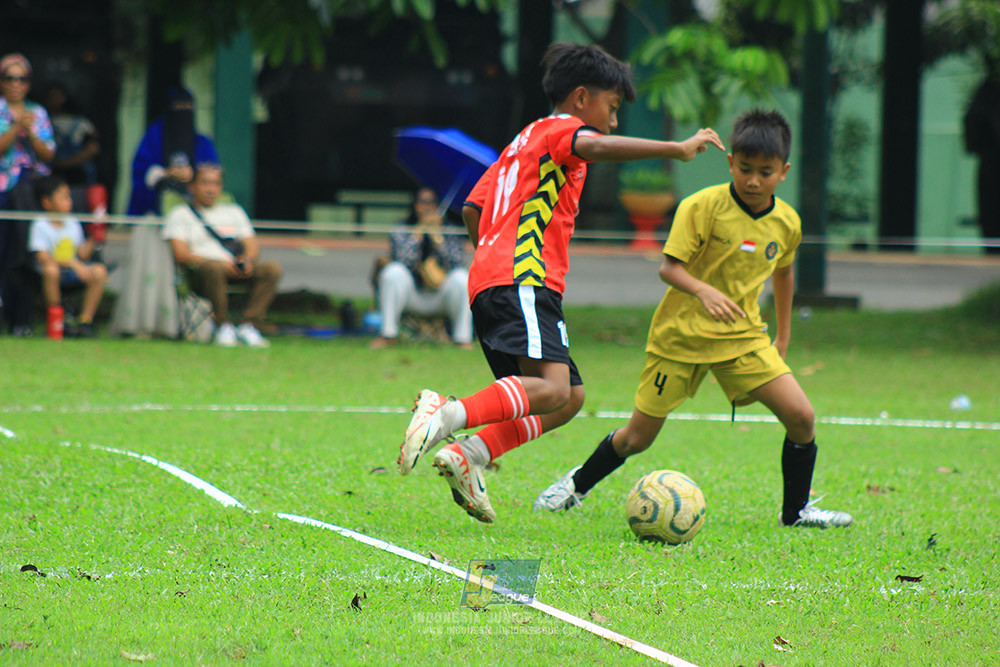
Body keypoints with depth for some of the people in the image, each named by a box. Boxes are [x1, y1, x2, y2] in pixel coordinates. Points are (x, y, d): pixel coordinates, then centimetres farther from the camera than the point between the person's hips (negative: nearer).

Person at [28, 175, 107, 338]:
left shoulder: (73, 223, 11)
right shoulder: (40, 226, -7)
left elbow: (83, 255, 9)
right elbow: (43, 258, -19)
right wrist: (73, 264, -25)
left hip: (71, 274, 5)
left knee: (99, 271, -20)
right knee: (51, 270, -39)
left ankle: (86, 320, -11)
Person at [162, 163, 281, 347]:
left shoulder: (234, 212, 29)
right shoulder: (180, 214, 14)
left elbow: (253, 247, 18)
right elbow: (180, 254, -2)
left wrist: (248, 260, -9)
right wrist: (221, 262, -15)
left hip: (238, 272, 4)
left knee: (272, 269, -24)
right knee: (213, 268, -40)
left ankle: (249, 326, -29)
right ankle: (223, 326, -28)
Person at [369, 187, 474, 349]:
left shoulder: (451, 233, 2)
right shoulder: (401, 233, 1)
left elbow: (456, 263, -15)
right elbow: (402, 260, -19)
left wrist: (436, 235, -18)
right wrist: (419, 231, -17)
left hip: (441, 299, 0)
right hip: (412, 298, 0)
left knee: (462, 278, -29)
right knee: (393, 272, -28)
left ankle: (463, 338, -20)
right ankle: (388, 334, -20)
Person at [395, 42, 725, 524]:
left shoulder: (522, 141, 31)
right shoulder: (559, 128, 4)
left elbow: (473, 210, 28)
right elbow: (596, 147, -20)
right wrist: (676, 149, -23)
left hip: (489, 281, 10)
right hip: (524, 281, -10)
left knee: (569, 397, 10)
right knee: (552, 388, -26)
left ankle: (467, 456, -2)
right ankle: (444, 417, -38)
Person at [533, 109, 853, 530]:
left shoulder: (787, 223, 0)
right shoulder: (703, 206, -16)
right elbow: (668, 266, -20)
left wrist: (783, 337, 23)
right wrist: (703, 291, -39)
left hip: (742, 336, 4)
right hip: (682, 334, -4)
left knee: (801, 417, -13)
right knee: (638, 438, 3)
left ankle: (796, 511, 7)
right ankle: (579, 484, 31)